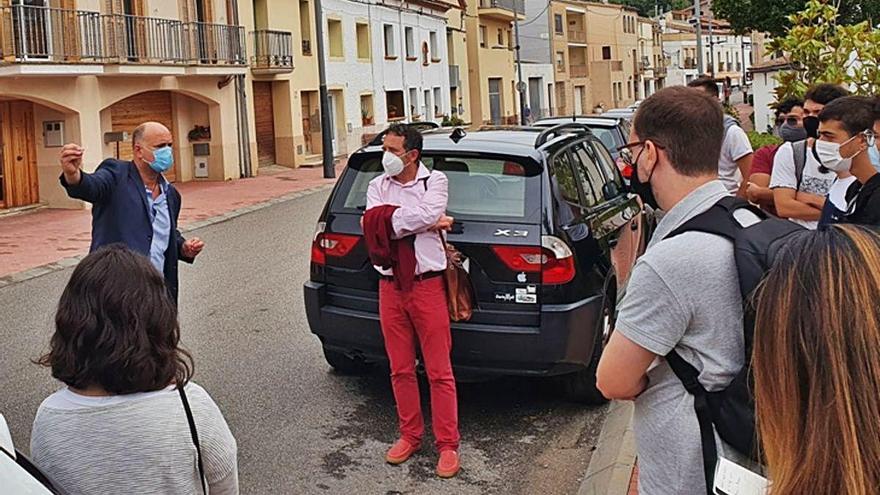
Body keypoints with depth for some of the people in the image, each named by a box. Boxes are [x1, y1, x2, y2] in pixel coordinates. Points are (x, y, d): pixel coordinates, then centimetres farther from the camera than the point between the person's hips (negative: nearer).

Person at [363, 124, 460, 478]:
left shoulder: (434, 181, -2)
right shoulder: (378, 186, 7)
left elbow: (427, 214, -23)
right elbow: (372, 226, -12)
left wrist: (389, 219, -12)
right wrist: (428, 222, -12)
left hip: (427, 285, -4)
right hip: (390, 287, 4)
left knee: (439, 372, 0)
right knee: (401, 370, 12)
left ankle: (447, 445, 9)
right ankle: (410, 435, 27)